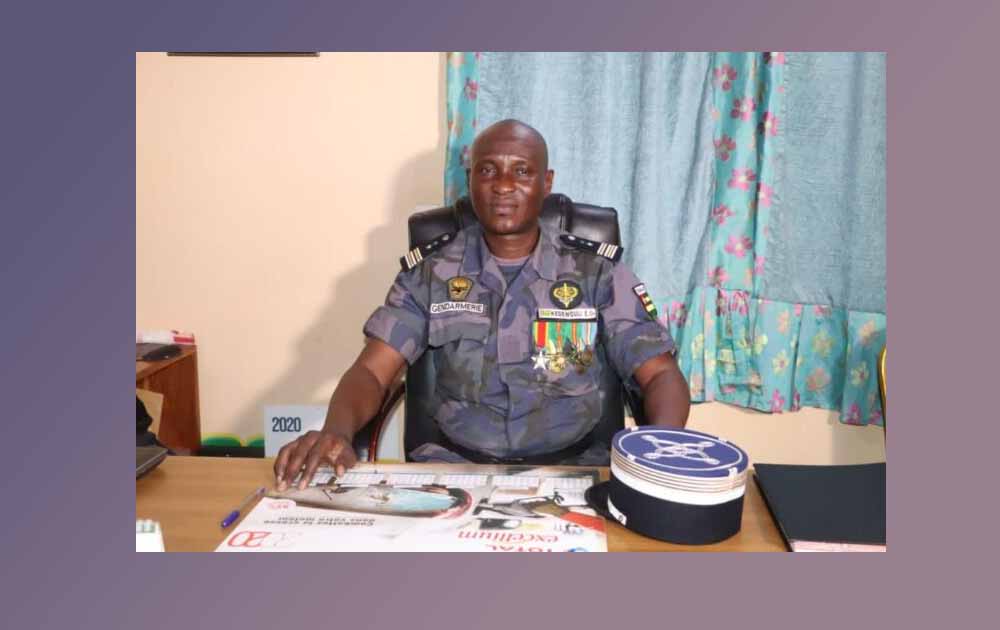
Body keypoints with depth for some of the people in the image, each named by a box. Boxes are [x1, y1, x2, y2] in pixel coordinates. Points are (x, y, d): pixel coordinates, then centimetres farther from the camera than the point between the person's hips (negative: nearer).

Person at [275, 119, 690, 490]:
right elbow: (372, 371, -3)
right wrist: (337, 431, -26)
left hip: (573, 467, 1)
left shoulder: (598, 271, 1)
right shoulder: (429, 271, 2)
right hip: (454, 464, 0)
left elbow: (661, 374, -1)